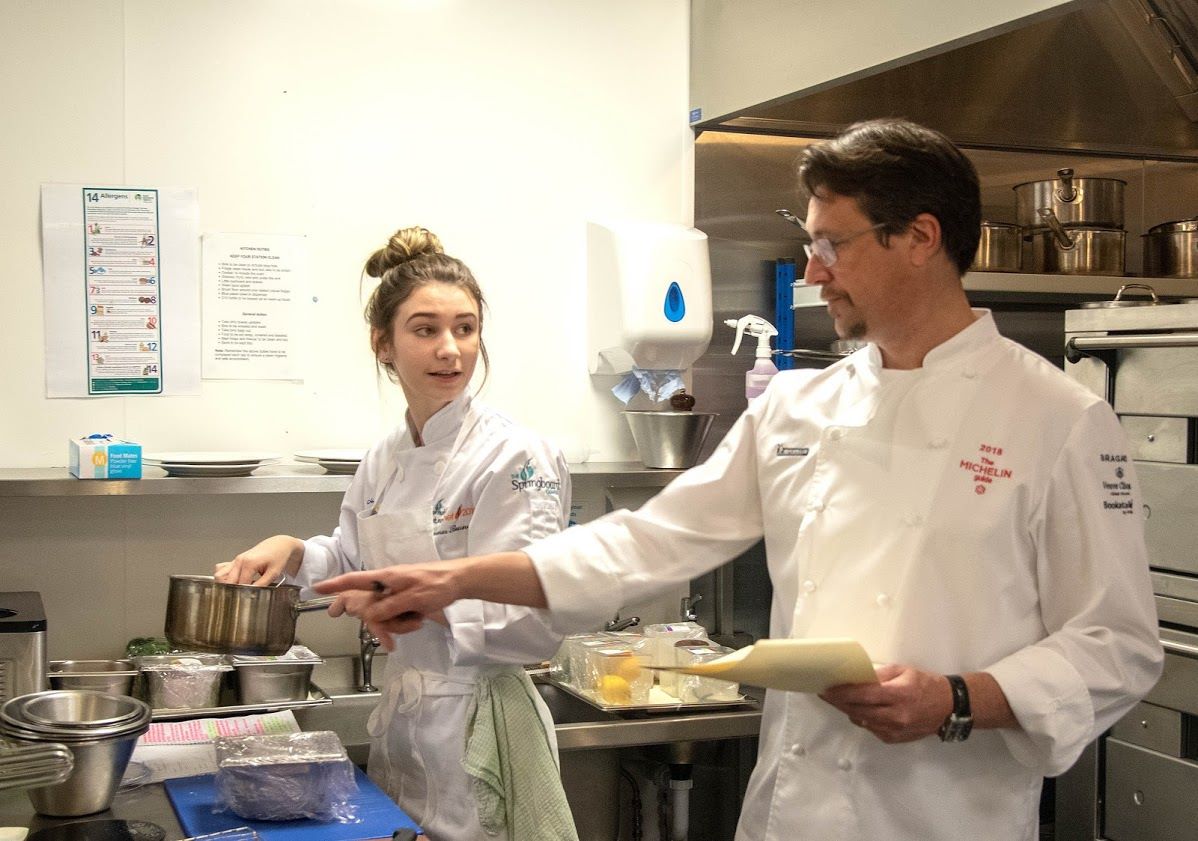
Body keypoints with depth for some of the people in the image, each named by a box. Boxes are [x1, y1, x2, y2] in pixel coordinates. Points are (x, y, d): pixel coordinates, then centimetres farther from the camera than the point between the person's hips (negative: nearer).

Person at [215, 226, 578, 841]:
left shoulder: (518, 458, -17)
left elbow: (537, 621, -21)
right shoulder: (382, 463, 6)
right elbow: (353, 560, 21)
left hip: (480, 727, -7)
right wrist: (290, 552, 3)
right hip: (400, 722, 7)